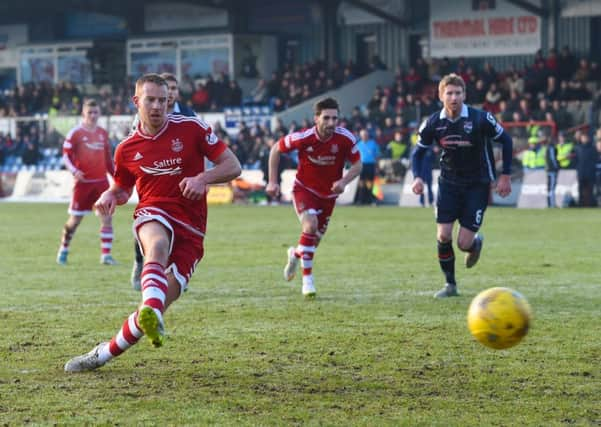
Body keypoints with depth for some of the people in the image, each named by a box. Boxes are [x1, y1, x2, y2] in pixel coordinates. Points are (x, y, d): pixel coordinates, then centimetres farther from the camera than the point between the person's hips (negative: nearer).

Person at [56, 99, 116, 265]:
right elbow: (66, 155, -5)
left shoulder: (103, 133, 12)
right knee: (75, 219, 4)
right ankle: (63, 250, 24)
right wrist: (74, 171, -20)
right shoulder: (75, 133, -3)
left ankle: (106, 254, -4)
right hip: (83, 182, -4)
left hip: (101, 181, 4)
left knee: (107, 217, -7)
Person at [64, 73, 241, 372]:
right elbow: (122, 189, 25)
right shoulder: (127, 149, 9)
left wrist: (203, 178, -16)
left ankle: (105, 354, 3)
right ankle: (151, 316, -64)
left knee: (162, 302, -12)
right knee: (158, 246, -40)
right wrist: (109, 197, 1)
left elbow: (233, 166, 2)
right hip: (153, 214, 0)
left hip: (190, 227, 0)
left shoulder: (191, 128, 1)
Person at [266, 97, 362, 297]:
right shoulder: (303, 138, -24)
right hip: (304, 189, -3)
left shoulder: (345, 138, -20)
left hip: (328, 194, 3)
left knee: (315, 239, 12)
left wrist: (344, 181, -26)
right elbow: (276, 149, -7)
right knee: (310, 225, -29)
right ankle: (307, 279, -15)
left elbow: (357, 164, -6)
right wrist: (272, 181, -9)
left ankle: (296, 254, 49)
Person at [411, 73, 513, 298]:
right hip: (448, 183, 3)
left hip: (478, 184, -3)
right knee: (443, 236, -8)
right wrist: (417, 177, -14)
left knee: (464, 243, -8)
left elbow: (505, 140, -4)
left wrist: (505, 176, -5)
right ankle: (450, 284, 12)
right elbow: (418, 151, 5)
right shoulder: (433, 123, -9)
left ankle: (476, 243, 31)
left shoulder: (480, 119, -17)